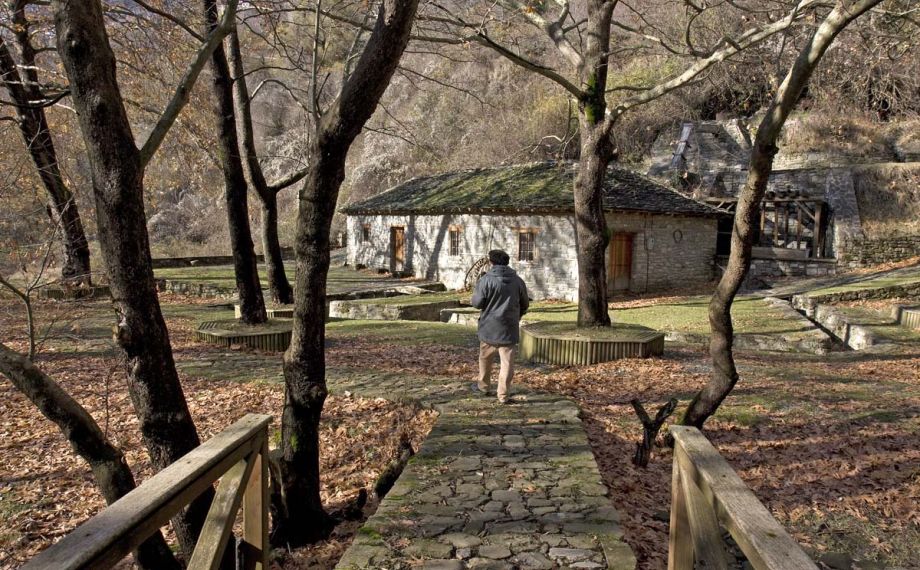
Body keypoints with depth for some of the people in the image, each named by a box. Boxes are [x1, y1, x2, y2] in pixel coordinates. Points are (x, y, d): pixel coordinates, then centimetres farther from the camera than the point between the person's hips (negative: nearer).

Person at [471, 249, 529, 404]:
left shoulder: (486, 280, -11)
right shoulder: (518, 281, 2)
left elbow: (477, 302, -10)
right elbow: (525, 304, 11)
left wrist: (475, 295, 11)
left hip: (489, 327, -1)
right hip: (509, 329, 1)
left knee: (485, 358, 19)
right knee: (507, 362, 3)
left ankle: (483, 385, 34)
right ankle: (503, 395, 3)